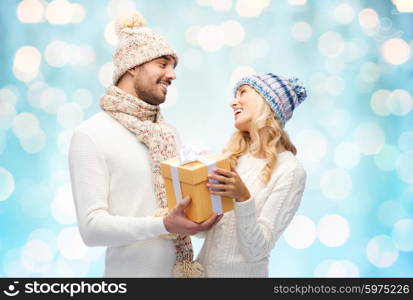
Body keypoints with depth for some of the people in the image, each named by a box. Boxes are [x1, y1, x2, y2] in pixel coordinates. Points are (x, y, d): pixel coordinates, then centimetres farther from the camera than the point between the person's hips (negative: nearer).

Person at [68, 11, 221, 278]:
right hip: (131, 271, -6)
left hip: (182, 268, 6)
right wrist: (164, 225, -30)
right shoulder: (91, 135, -13)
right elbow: (91, 227, -19)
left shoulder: (167, 133, 8)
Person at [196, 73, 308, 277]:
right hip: (202, 267, 5)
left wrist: (243, 198, -30)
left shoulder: (289, 170, -15)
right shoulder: (231, 155, -1)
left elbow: (256, 251, -19)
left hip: (242, 272, -5)